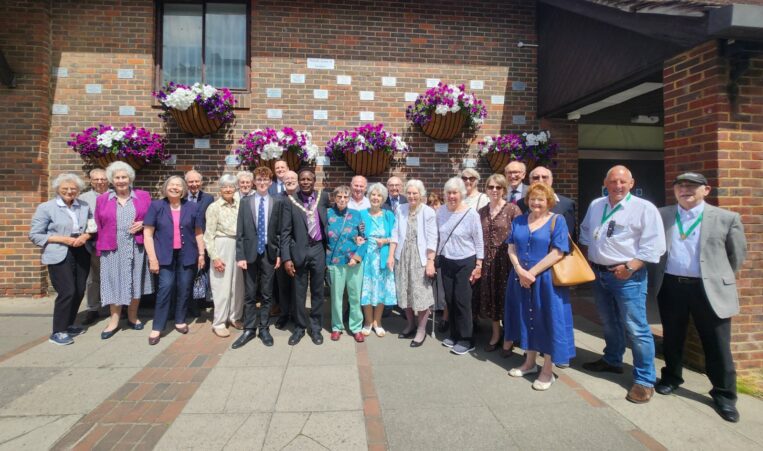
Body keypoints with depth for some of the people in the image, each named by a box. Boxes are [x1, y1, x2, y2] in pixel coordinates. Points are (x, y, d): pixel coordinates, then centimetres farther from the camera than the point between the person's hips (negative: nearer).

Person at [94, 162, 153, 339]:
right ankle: (114, 321, 18)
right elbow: (98, 226, 7)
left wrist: (143, 224, -11)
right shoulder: (102, 199, 7)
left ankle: (132, 317, 24)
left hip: (136, 248, 0)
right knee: (114, 283, 6)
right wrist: (100, 249, 2)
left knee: (135, 282, 9)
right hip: (112, 249, 0)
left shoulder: (143, 196, 4)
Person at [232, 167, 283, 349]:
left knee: (266, 294, 9)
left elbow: (280, 230, 3)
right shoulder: (245, 202, 3)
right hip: (250, 252, 0)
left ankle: (264, 329, 20)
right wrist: (240, 255, -6)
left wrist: (279, 253, -2)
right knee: (250, 294, 7)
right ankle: (249, 329, 18)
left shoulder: (277, 202, 2)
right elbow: (240, 231, 0)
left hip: (269, 253, 0)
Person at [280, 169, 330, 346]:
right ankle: (299, 327, 25)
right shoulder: (290, 201, -4)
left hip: (318, 249, 1)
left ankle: (315, 327, 26)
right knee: (299, 292, 9)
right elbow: (285, 231, -3)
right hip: (299, 250, -1)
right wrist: (286, 258, -8)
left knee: (317, 291, 11)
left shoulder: (323, 197, 1)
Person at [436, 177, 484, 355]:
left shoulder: (471, 214, -14)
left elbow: (479, 242, -9)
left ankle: (466, 340, 13)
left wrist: (478, 266, -9)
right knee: (450, 300, 11)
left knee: (462, 301, -1)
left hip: (465, 263, -4)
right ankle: (454, 334, 27)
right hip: (446, 262, 5)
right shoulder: (441, 211, -1)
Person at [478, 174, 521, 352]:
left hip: (506, 259, -4)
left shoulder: (512, 209, -6)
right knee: (490, 297, 10)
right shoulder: (482, 211, 9)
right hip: (487, 261, 4)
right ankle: (496, 334, 28)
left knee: (506, 297, 3)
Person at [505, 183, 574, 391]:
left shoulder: (556, 221, -6)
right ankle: (530, 362, 30)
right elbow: (511, 248, 4)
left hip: (546, 280, -4)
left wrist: (532, 272, -17)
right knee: (527, 319, 14)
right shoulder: (518, 221, 8)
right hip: (521, 279, 5)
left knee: (547, 321, 3)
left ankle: (547, 370, 16)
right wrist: (520, 271, -12)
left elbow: (557, 253, -13)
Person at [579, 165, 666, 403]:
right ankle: (612, 360, 41)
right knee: (609, 323, 21)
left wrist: (630, 267, -20)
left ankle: (644, 380, 9)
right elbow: (585, 232, 21)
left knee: (636, 328, -4)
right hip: (598, 273, 6)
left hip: (627, 276, -6)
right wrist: (588, 257, 12)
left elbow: (654, 245, -15)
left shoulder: (644, 208, -10)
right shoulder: (595, 205, 8)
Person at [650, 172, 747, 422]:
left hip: (709, 289, -1)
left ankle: (724, 394, 24)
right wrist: (660, 275, 8)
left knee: (718, 344, 6)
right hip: (671, 286, 2)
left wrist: (718, 277, 9)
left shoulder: (727, 218, -1)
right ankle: (671, 378, 35)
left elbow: (738, 255, 7)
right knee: (671, 338, 16)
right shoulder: (661, 215, 3)